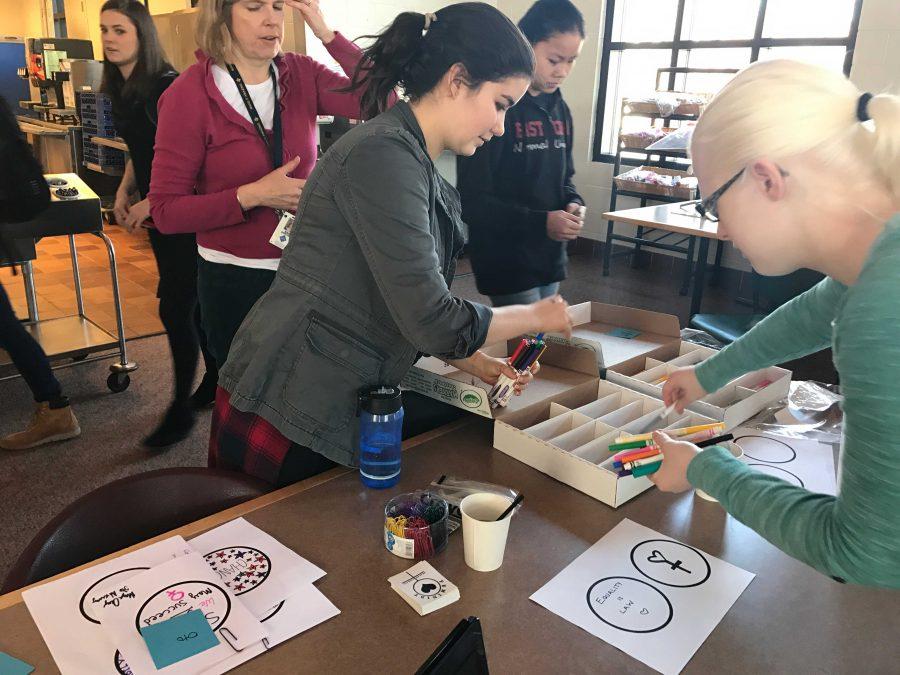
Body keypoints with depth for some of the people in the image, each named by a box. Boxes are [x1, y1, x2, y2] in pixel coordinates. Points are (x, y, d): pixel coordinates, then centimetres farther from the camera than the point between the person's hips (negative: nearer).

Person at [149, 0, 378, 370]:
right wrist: (252, 196, -22)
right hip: (234, 280, -3)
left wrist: (327, 34, -15)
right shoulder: (189, 94, -11)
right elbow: (166, 211, -12)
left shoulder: (301, 74, -1)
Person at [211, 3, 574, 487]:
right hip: (287, 416, -9)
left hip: (339, 410, 9)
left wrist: (472, 362, 7)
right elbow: (431, 321, -25)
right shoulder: (385, 155, -20)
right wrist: (535, 316, -9)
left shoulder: (415, 165, 9)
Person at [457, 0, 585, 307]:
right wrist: (540, 222, -23)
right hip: (507, 265, -8)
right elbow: (472, 200, -19)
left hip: (549, 258, 8)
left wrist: (573, 203, -2)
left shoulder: (559, 109, 9)